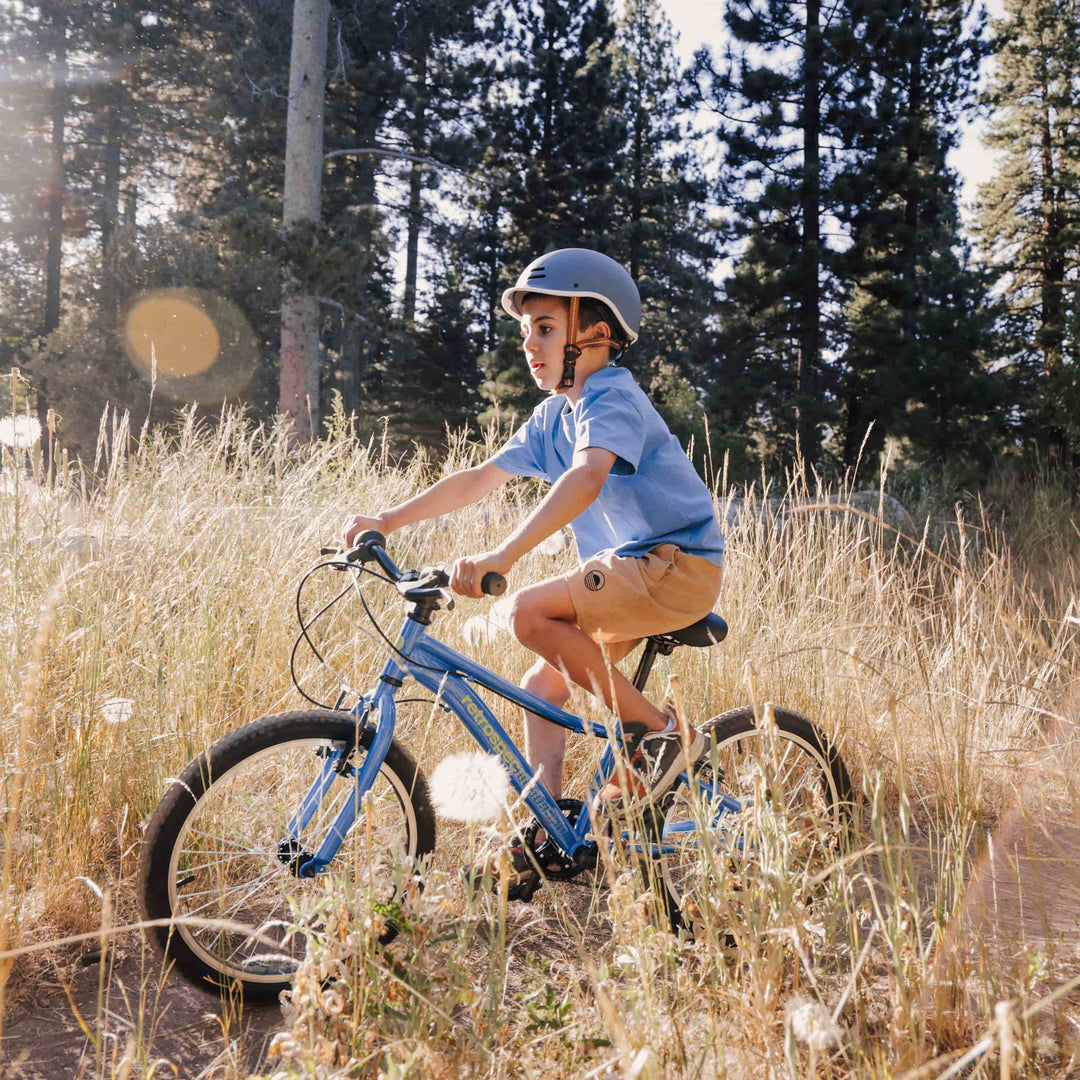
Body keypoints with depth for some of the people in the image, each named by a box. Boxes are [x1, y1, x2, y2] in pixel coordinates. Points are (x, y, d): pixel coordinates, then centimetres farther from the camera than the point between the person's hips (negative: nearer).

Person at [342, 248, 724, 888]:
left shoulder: (613, 399, -15)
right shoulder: (554, 415, 13)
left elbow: (585, 480, -34)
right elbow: (481, 479, 13)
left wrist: (503, 557, -46)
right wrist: (391, 519, 5)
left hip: (677, 564, -9)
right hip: (632, 569, 9)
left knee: (530, 613, -24)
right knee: (543, 686, 5)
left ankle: (661, 734, -14)